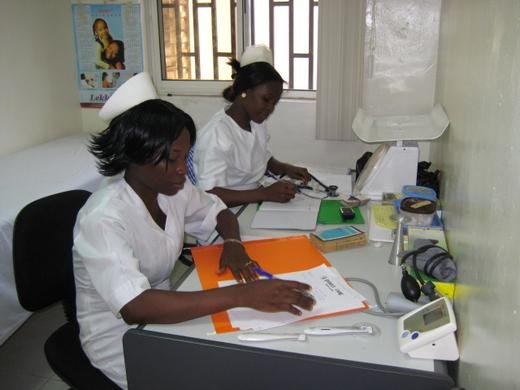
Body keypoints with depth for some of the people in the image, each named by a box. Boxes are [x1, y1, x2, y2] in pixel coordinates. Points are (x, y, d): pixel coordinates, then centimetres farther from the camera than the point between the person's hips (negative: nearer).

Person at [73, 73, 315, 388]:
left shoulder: (173, 187, -7)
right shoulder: (103, 219, -28)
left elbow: (220, 212, 10)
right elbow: (135, 308, -39)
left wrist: (233, 243, -14)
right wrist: (240, 295, -44)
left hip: (162, 312, 6)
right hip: (120, 339, -6)